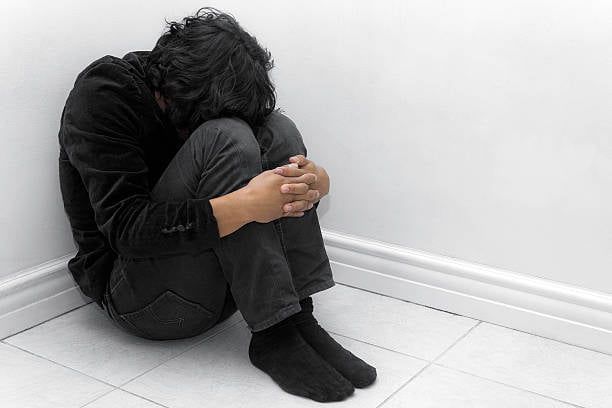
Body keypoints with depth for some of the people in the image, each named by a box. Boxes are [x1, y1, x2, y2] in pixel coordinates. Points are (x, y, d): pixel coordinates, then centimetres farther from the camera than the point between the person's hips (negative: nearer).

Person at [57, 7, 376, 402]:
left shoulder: (215, 96, 3)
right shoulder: (104, 92, -15)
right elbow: (125, 227, -25)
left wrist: (316, 181, -19)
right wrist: (245, 205, -33)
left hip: (215, 284, 6)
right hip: (137, 295, -6)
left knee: (278, 130, -13)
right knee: (226, 140, -26)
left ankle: (299, 317, -20)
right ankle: (276, 334, -26)